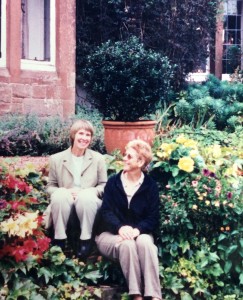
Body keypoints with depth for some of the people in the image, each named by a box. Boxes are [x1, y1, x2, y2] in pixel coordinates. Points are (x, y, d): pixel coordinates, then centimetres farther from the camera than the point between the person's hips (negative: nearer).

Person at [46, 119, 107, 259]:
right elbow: (50, 186, 9)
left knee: (87, 196, -35)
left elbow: (104, 185, 6)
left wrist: (87, 192, -14)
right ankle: (59, 239, -20)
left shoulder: (98, 158, 6)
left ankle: (86, 240, -20)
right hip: (65, 204, 0)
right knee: (59, 195, -34)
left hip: (88, 204, 0)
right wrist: (65, 191, -14)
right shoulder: (56, 159, 6)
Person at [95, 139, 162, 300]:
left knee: (145, 242, -36)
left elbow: (153, 218, -3)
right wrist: (120, 227, -28)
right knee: (127, 244, -35)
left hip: (139, 233, 0)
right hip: (111, 234, 0)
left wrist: (137, 230, -25)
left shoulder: (151, 185, 3)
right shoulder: (113, 182, 4)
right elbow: (106, 212, -6)